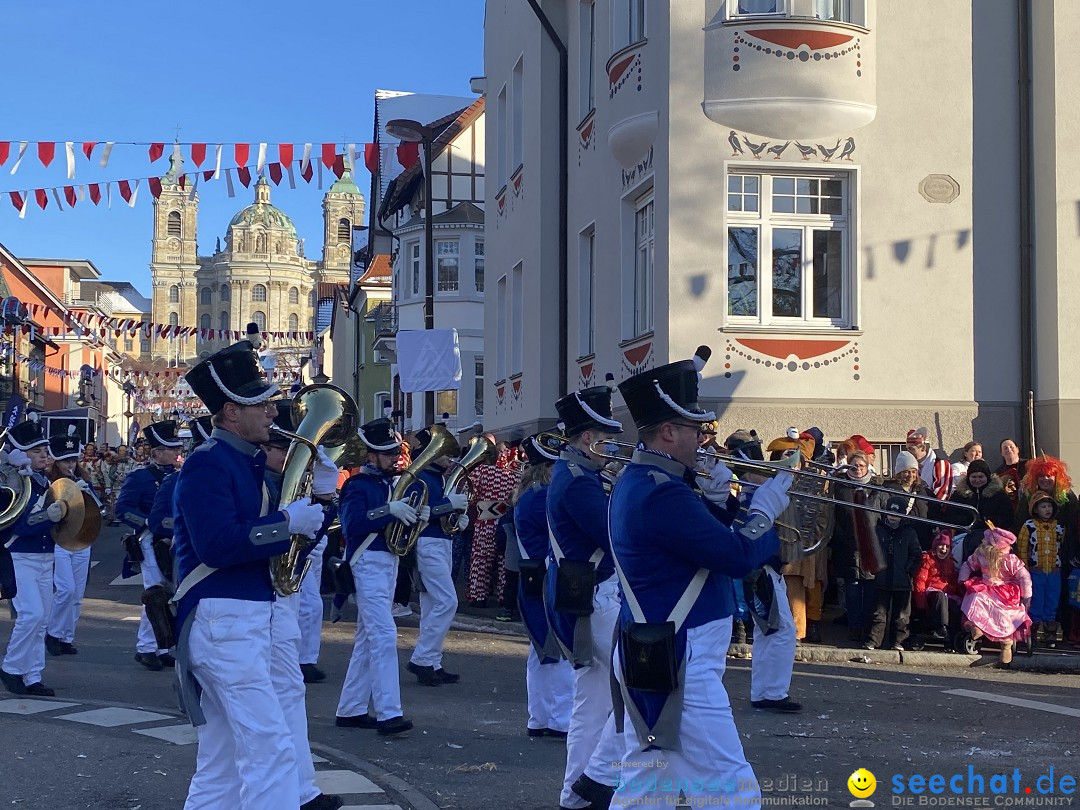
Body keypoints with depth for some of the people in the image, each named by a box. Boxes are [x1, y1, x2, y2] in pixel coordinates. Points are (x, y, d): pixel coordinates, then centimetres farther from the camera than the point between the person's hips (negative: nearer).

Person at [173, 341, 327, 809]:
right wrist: (288, 521, -19)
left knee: (222, 763, 12)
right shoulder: (208, 463, -12)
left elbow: (253, 532, 16)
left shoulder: (247, 462, 16)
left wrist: (309, 507, 1)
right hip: (223, 622, -10)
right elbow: (216, 544, -24)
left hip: (242, 621, 10)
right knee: (271, 750, -13)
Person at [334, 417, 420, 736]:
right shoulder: (358, 485, -9)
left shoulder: (391, 483, 14)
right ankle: (388, 713, -15)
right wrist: (389, 510, -26)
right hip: (369, 563, -9)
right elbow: (352, 524, -22)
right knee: (384, 636, -14)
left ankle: (350, 709, 19)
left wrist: (417, 516, -4)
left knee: (367, 638, 12)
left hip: (389, 563, 9)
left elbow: (398, 526, 16)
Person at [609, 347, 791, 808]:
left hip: (653, 659, 11)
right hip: (678, 665, -11)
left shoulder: (638, 481, 12)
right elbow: (738, 557, -20)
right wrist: (763, 511, -4)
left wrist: (712, 502, 2)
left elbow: (701, 538, 19)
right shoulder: (662, 493, -21)